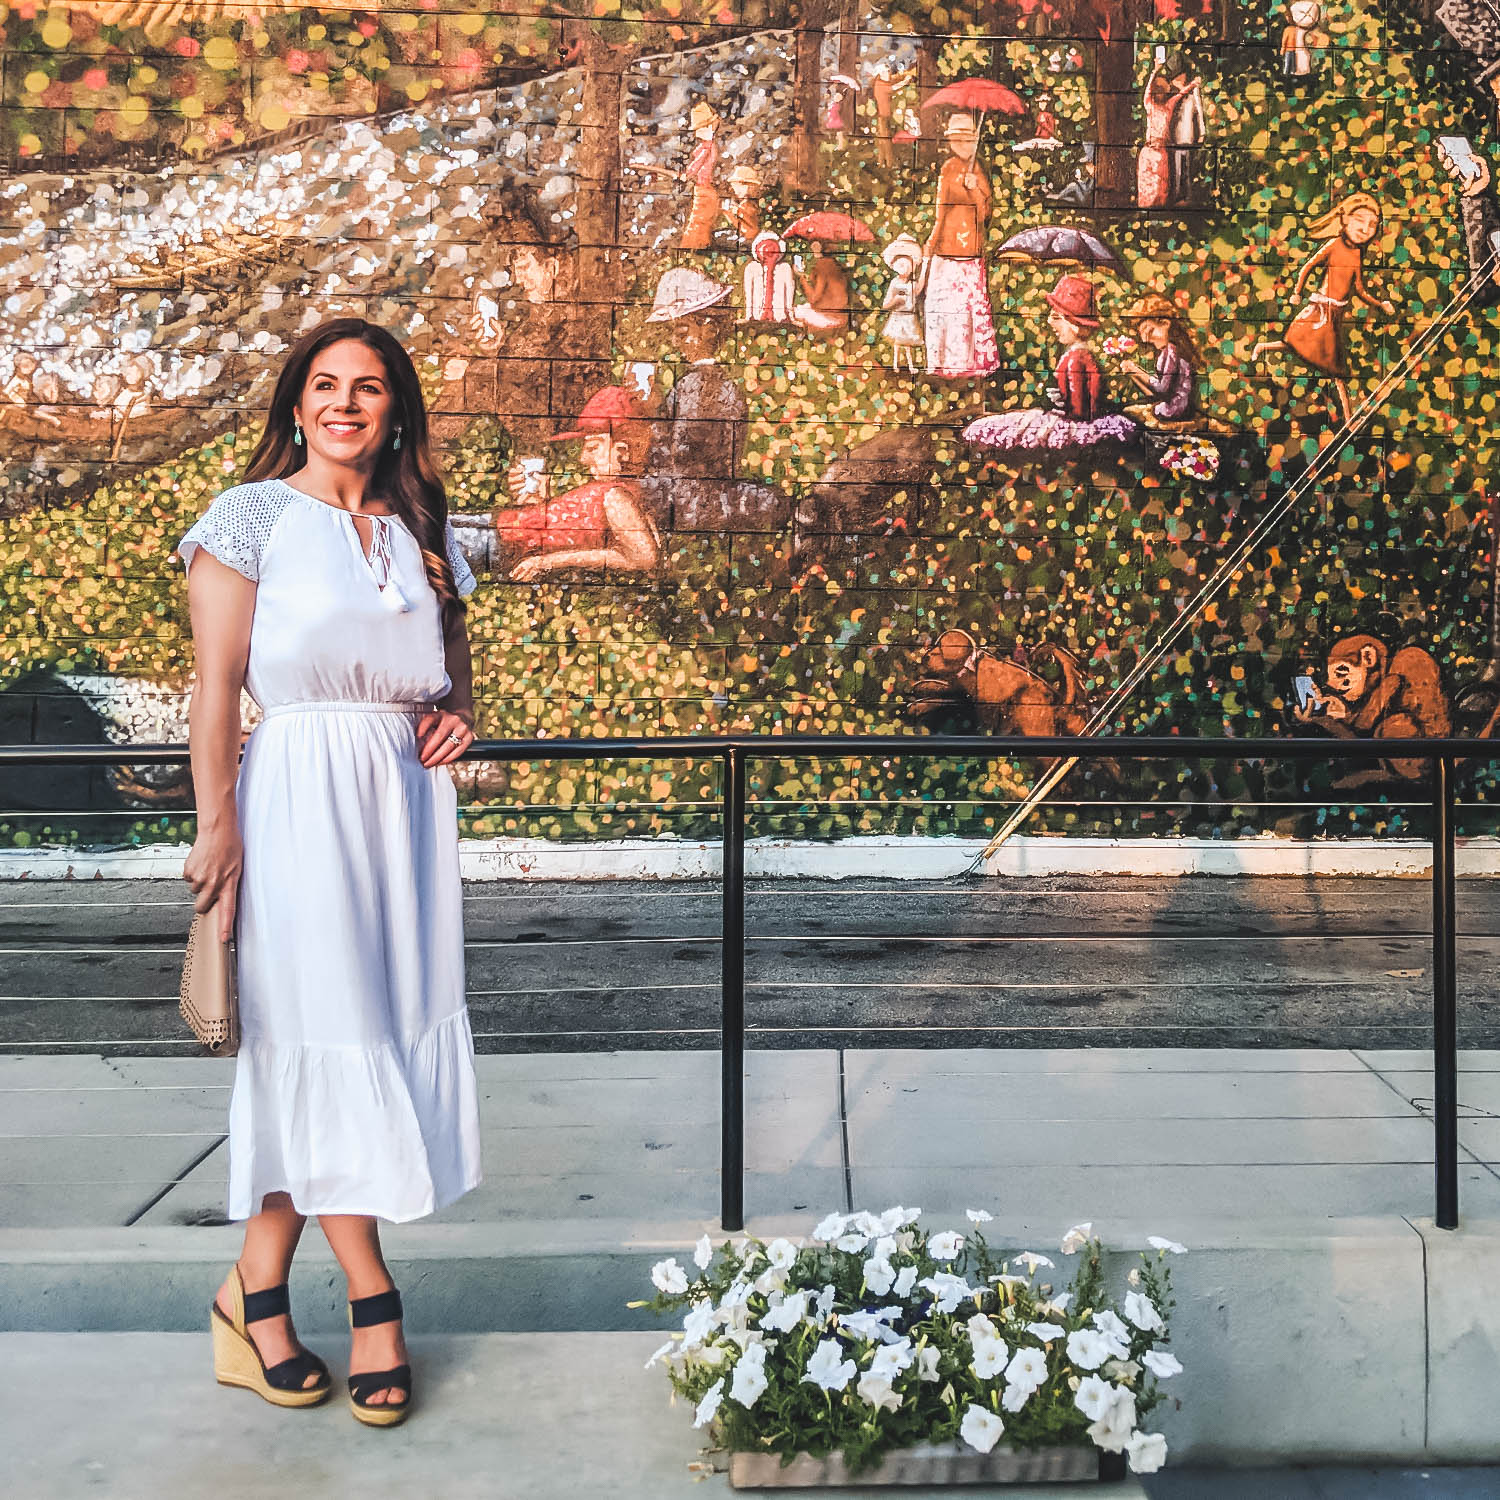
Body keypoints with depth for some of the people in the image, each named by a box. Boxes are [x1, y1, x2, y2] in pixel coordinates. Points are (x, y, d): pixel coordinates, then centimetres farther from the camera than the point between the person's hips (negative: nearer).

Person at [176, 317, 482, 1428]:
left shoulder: (422, 532, 15)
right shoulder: (252, 517, 0)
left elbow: (453, 658, 25)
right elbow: (216, 687, -6)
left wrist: (457, 713, 2)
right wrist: (218, 826, -12)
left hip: (407, 795, 5)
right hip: (300, 792, -5)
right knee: (327, 1035, -4)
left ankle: (260, 1290, 16)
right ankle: (374, 1301, 8)